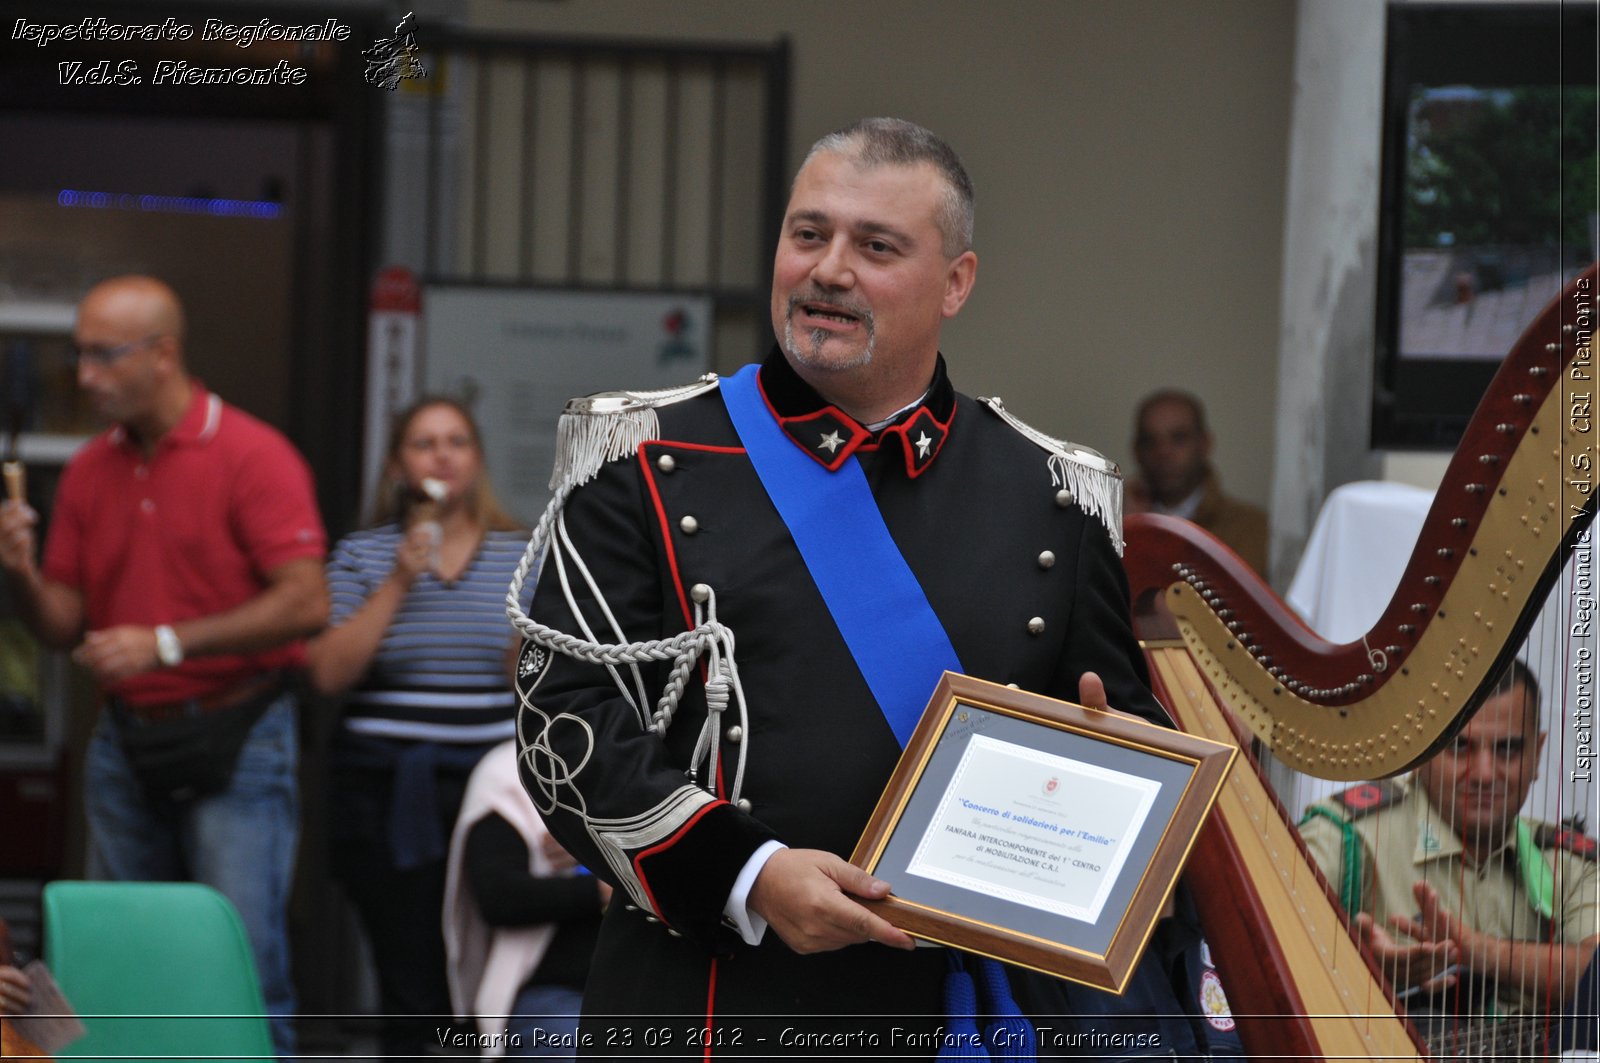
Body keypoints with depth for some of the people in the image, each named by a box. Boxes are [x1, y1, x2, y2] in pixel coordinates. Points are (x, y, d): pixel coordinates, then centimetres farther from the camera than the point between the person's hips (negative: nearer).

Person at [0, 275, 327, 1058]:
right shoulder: (89, 471, 9)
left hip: (235, 737, -6)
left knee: (244, 961, -9)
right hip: (126, 742, 6)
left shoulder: (253, 457, -8)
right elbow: (64, 625, 12)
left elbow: (305, 604, -16)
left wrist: (167, 642, -21)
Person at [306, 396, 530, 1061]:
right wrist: (398, 583, -10)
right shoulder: (361, 557, 7)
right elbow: (329, 673, -5)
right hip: (388, 799, -1)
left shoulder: (522, 557, 10)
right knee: (412, 989, -3)